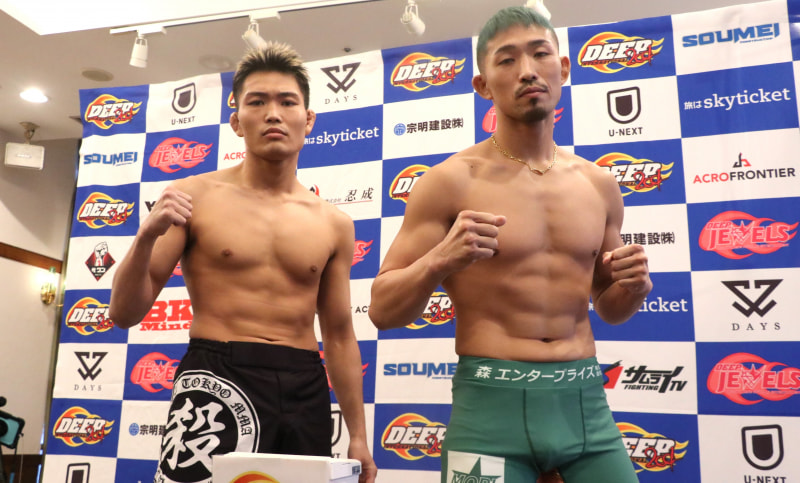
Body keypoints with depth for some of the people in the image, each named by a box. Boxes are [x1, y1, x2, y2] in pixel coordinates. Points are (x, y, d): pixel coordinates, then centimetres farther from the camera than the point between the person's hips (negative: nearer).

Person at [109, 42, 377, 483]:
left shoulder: (333, 224, 7)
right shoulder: (194, 197, 0)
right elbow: (125, 313, 0)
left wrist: (358, 435, 13)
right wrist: (147, 235, -19)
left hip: (306, 392, 3)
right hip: (218, 380, -3)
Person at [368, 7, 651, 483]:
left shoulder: (599, 184, 6)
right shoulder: (452, 180, -7)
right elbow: (383, 310, -7)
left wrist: (633, 286, -3)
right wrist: (440, 261, -24)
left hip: (585, 402, 4)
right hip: (493, 405, -4)